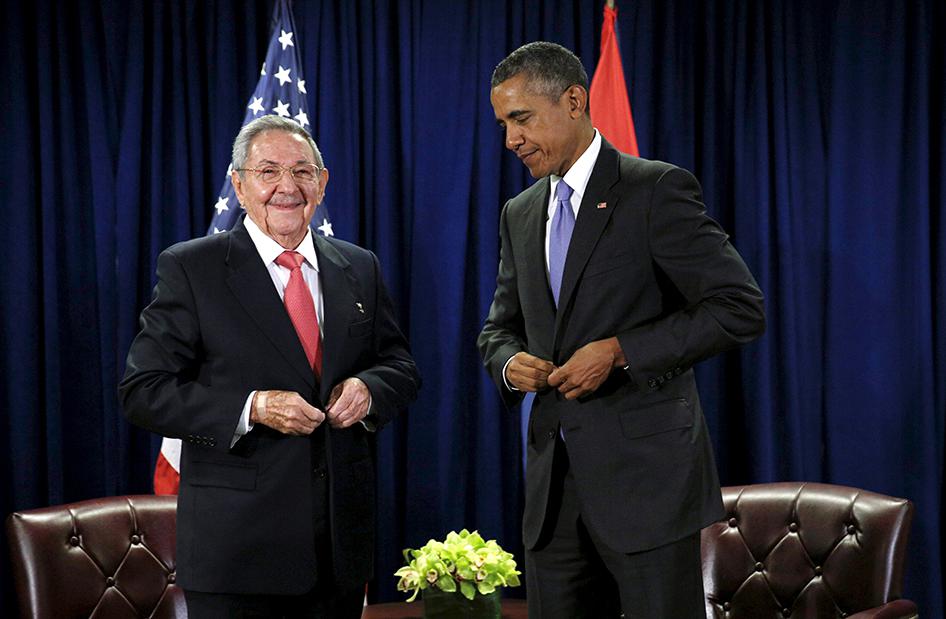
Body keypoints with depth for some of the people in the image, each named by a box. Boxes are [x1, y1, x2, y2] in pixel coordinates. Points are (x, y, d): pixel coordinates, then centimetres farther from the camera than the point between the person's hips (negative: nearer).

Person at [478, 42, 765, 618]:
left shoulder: (656, 190, -7)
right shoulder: (519, 214, 14)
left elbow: (741, 307, -13)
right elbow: (500, 328, 23)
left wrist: (620, 351, -18)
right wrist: (510, 364, -1)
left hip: (644, 469, -6)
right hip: (554, 483, 6)